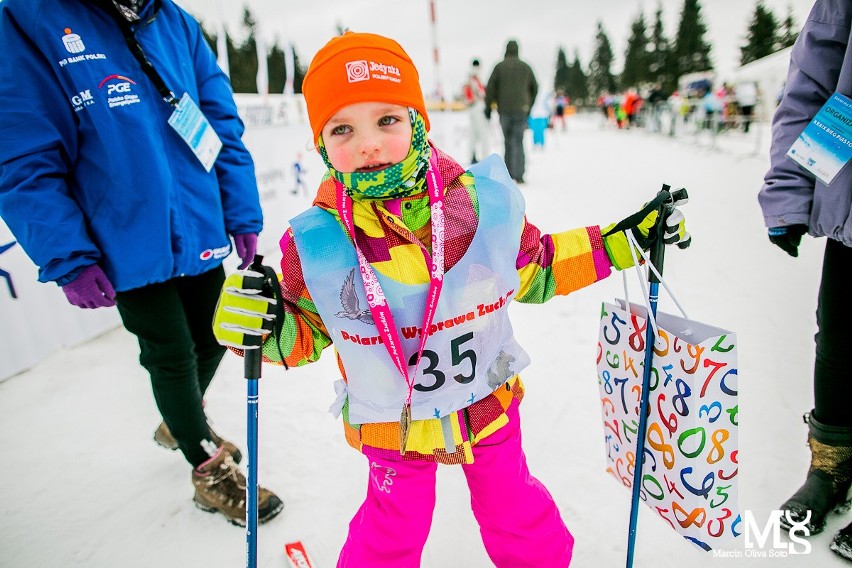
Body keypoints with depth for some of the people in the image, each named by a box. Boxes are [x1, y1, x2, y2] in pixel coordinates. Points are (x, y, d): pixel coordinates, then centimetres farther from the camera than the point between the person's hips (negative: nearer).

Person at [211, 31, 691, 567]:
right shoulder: (316, 244, -19)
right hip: (391, 431, -1)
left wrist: (625, 239, -1)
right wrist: (267, 328, -24)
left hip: (490, 405, 2)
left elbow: (537, 270, 2)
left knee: (518, 515, 24)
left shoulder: (483, 202, -16)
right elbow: (310, 332, -2)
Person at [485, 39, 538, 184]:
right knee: (518, 142, -1)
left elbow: (490, 88, -1)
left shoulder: (499, 67, 3)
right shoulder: (526, 67, 8)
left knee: (508, 141, 13)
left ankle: (509, 173, 14)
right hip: (520, 110, 0)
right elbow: (535, 88, 14)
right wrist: (529, 106, 23)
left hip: (504, 110, 0)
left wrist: (488, 107, 6)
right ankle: (519, 176, -11)